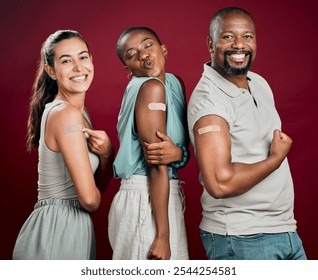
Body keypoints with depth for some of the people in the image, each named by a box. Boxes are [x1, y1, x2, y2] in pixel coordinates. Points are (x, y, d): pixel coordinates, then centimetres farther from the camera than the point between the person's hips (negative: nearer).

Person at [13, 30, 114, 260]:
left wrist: (106, 154, -8)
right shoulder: (67, 114, -18)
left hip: (72, 230, 9)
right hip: (57, 231, -9)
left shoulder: (80, 113, 9)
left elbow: (98, 186, 11)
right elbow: (90, 199, -22)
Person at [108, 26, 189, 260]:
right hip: (146, 201, -8)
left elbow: (184, 138, 9)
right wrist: (163, 234, -19)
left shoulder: (173, 83, 9)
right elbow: (157, 167, -19)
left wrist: (179, 152, -16)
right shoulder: (151, 87, -15)